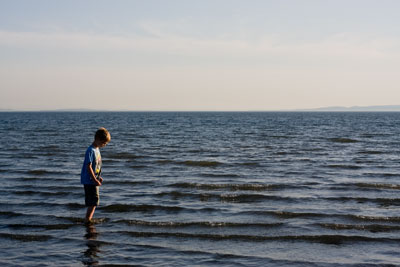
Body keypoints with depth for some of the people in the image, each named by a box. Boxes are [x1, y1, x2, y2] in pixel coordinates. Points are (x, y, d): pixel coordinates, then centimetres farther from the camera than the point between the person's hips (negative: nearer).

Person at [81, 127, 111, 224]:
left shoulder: (97, 149, 13)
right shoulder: (91, 151, -17)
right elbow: (88, 167, -21)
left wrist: (98, 177, 15)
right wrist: (95, 180, -20)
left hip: (94, 180, 10)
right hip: (89, 181, -10)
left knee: (94, 201, 13)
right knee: (94, 201, -9)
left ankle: (89, 219, 20)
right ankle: (87, 220, -5)